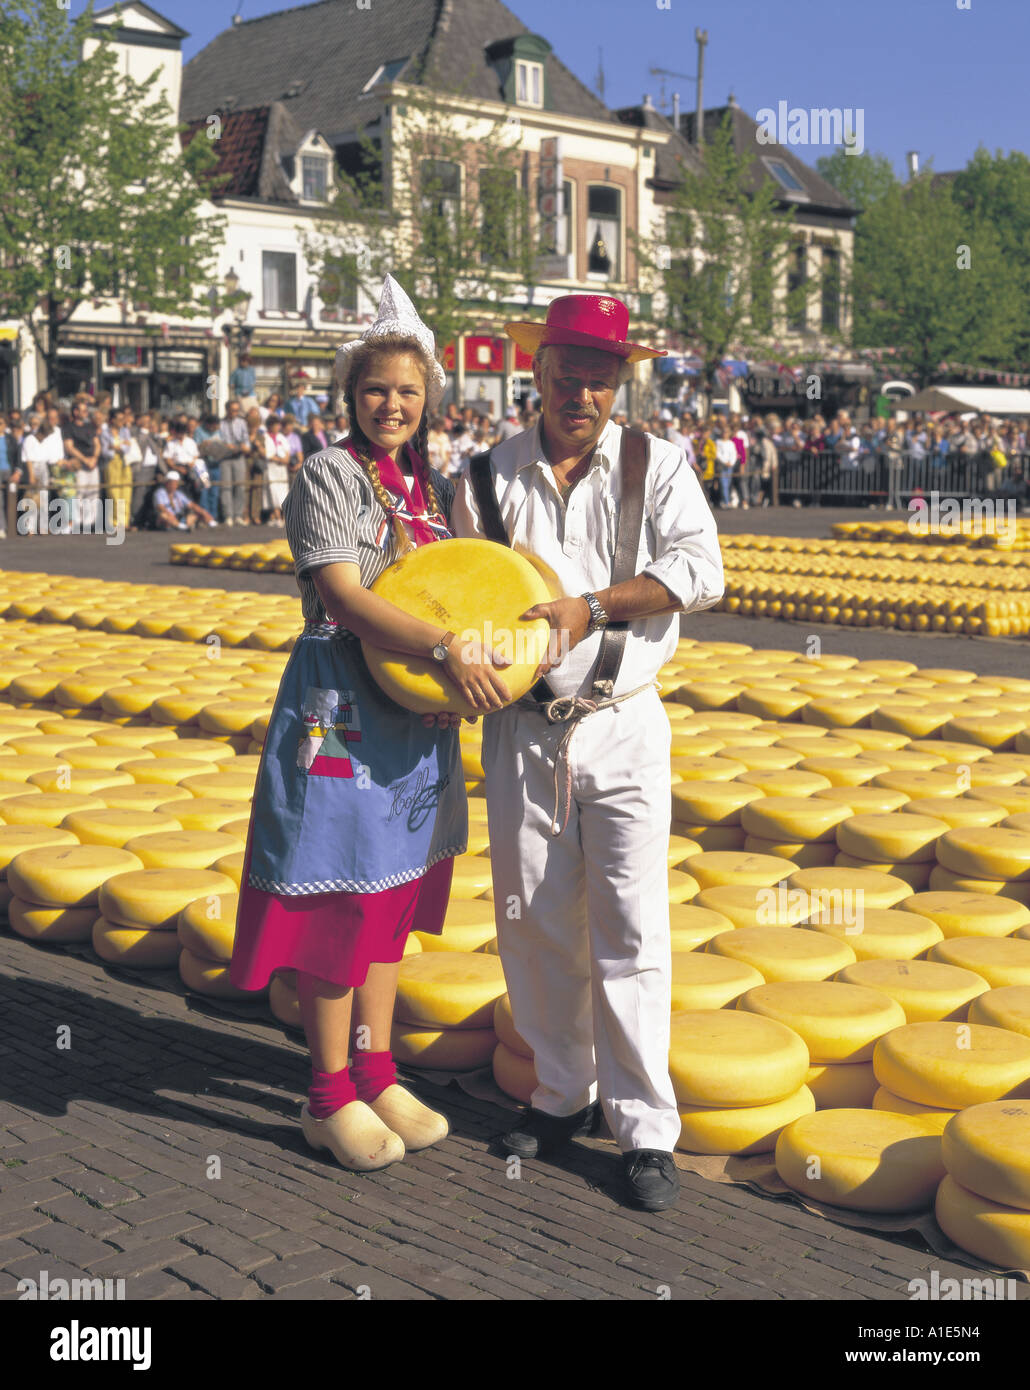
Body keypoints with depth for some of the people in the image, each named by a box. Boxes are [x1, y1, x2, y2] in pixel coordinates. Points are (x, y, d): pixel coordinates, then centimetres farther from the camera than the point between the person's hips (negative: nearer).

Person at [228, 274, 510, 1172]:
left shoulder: (433, 483, 12)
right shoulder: (331, 474, -8)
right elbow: (344, 594, -19)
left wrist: (482, 652, -2)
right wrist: (446, 648, -28)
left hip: (417, 707, 7)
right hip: (342, 704, -7)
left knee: (396, 891, 13)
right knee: (339, 894, -1)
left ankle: (377, 1074, 25)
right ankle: (331, 1098, 13)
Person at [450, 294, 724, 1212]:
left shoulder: (658, 465, 2)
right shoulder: (489, 476, 6)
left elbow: (700, 569, -10)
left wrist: (592, 604, -18)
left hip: (622, 727, -2)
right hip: (522, 729, 2)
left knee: (630, 925, -4)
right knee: (533, 919, 8)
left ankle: (645, 1126, 7)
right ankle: (563, 1094, 27)